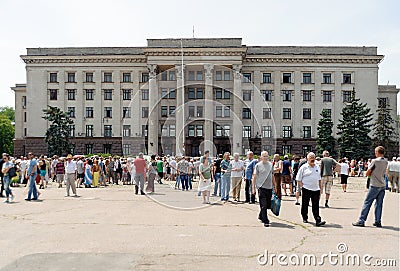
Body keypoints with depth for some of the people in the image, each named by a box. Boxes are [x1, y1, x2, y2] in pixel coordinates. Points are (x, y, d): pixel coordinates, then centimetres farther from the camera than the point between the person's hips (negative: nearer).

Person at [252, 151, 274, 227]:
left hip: (269, 187, 5)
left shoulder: (270, 164, 10)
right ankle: (265, 221, -1)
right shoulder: (258, 165, -3)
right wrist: (253, 188, -6)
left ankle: (260, 216, 33)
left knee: (268, 205, 11)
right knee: (264, 205, -7)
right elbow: (254, 177, -2)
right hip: (261, 187, -5)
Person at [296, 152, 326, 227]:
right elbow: (298, 179, -2)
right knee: (305, 205, 8)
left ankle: (318, 221, -5)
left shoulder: (317, 167, 14)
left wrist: (320, 188, 15)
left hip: (316, 189, 3)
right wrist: (302, 187, -10)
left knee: (316, 206, -1)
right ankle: (305, 218, 24)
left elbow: (319, 179, 20)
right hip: (306, 189, -3)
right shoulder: (304, 167, -2)